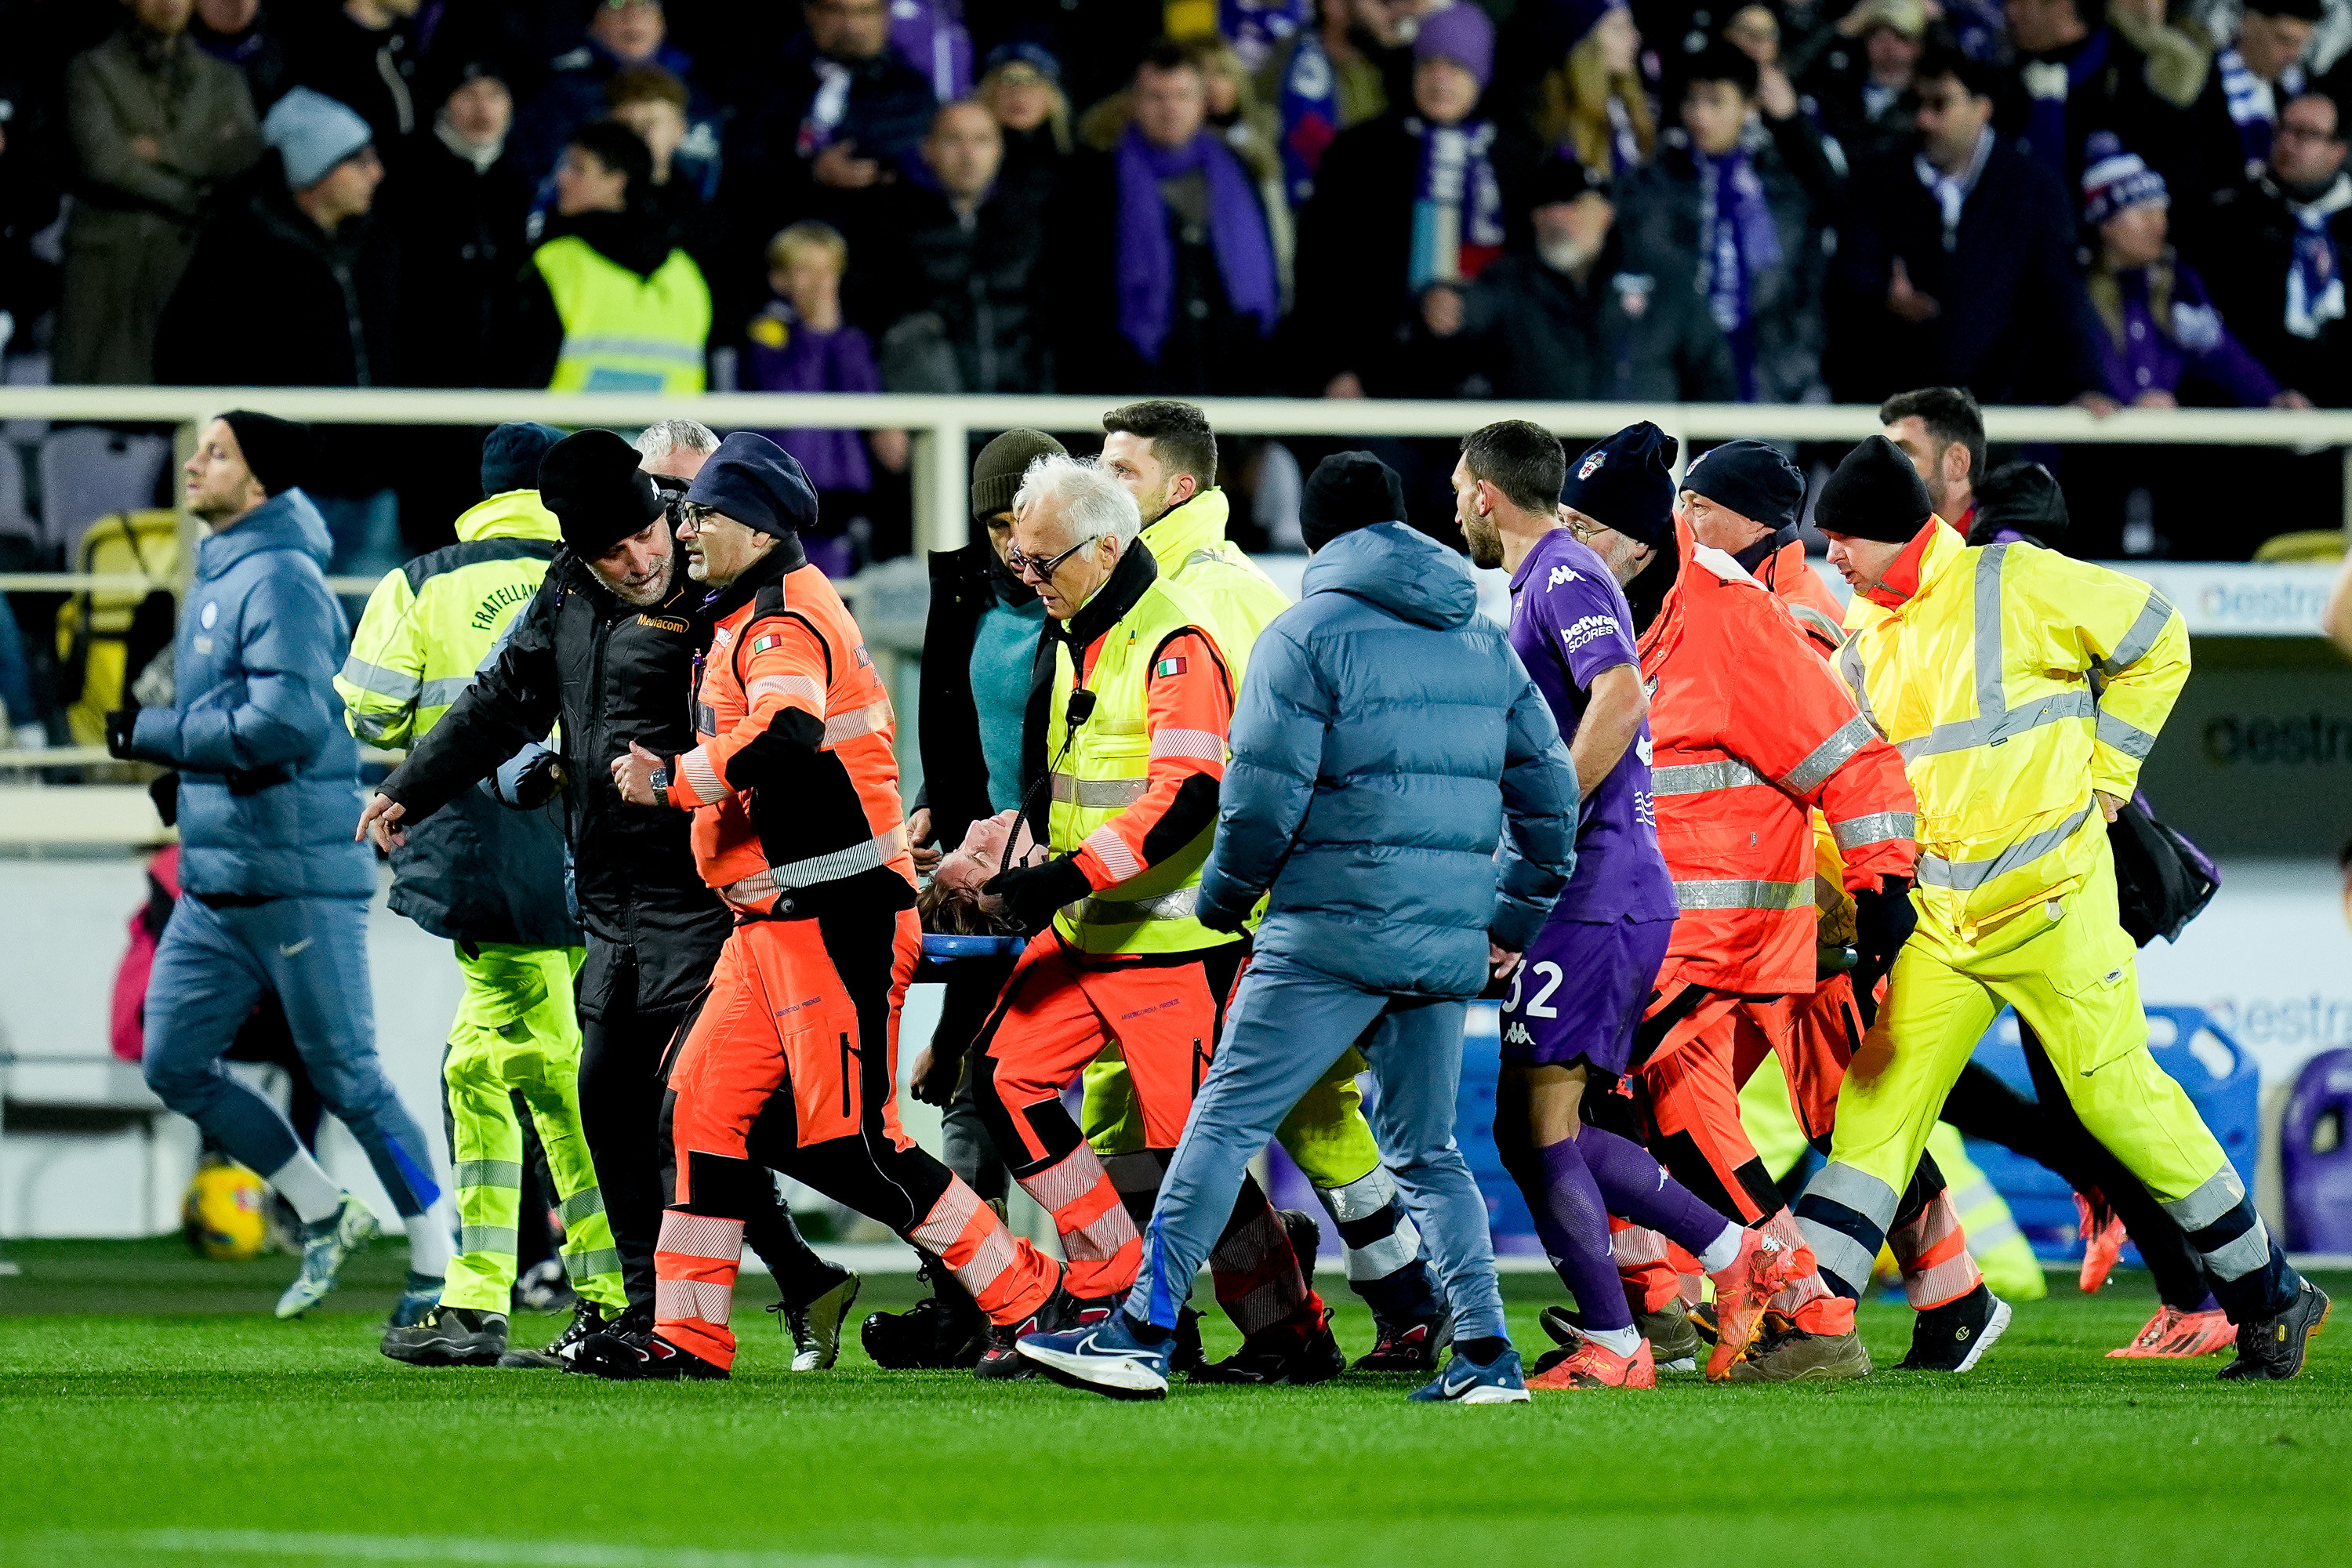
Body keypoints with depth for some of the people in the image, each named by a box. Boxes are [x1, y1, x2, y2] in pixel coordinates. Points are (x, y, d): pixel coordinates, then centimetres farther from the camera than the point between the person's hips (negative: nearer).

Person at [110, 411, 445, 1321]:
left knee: (348, 1078, -4)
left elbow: (285, 723, -25)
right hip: (214, 883, 10)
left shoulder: (281, 579, -15)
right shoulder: (217, 575, 15)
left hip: (298, 878, -10)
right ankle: (323, 1215, 21)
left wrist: (153, 736, -17)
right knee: (174, 1064, 8)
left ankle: (439, 1267, 7)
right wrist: (184, 762, 9)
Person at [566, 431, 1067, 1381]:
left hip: (831, 914, -10)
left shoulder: (785, 620, -13)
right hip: (771, 920, 10)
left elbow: (785, 736, -32)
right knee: (704, 1109, 7)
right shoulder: (748, 617, 20)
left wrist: (670, 781, -22)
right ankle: (688, 1338, 11)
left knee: (848, 1143, -9)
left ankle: (1033, 1301, -2)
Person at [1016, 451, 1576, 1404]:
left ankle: (1143, 1332, -8)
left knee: (1226, 1120, -4)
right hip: (1450, 943, 6)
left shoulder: (1309, 632, -3)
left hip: (1336, 929, -6)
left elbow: (1265, 794, -9)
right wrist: (1514, 918, 23)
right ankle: (1486, 1354, 6)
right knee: (1427, 1151, 16)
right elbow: (1550, 789, 15)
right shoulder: (1484, 640, 15)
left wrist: (1223, 898, 6)